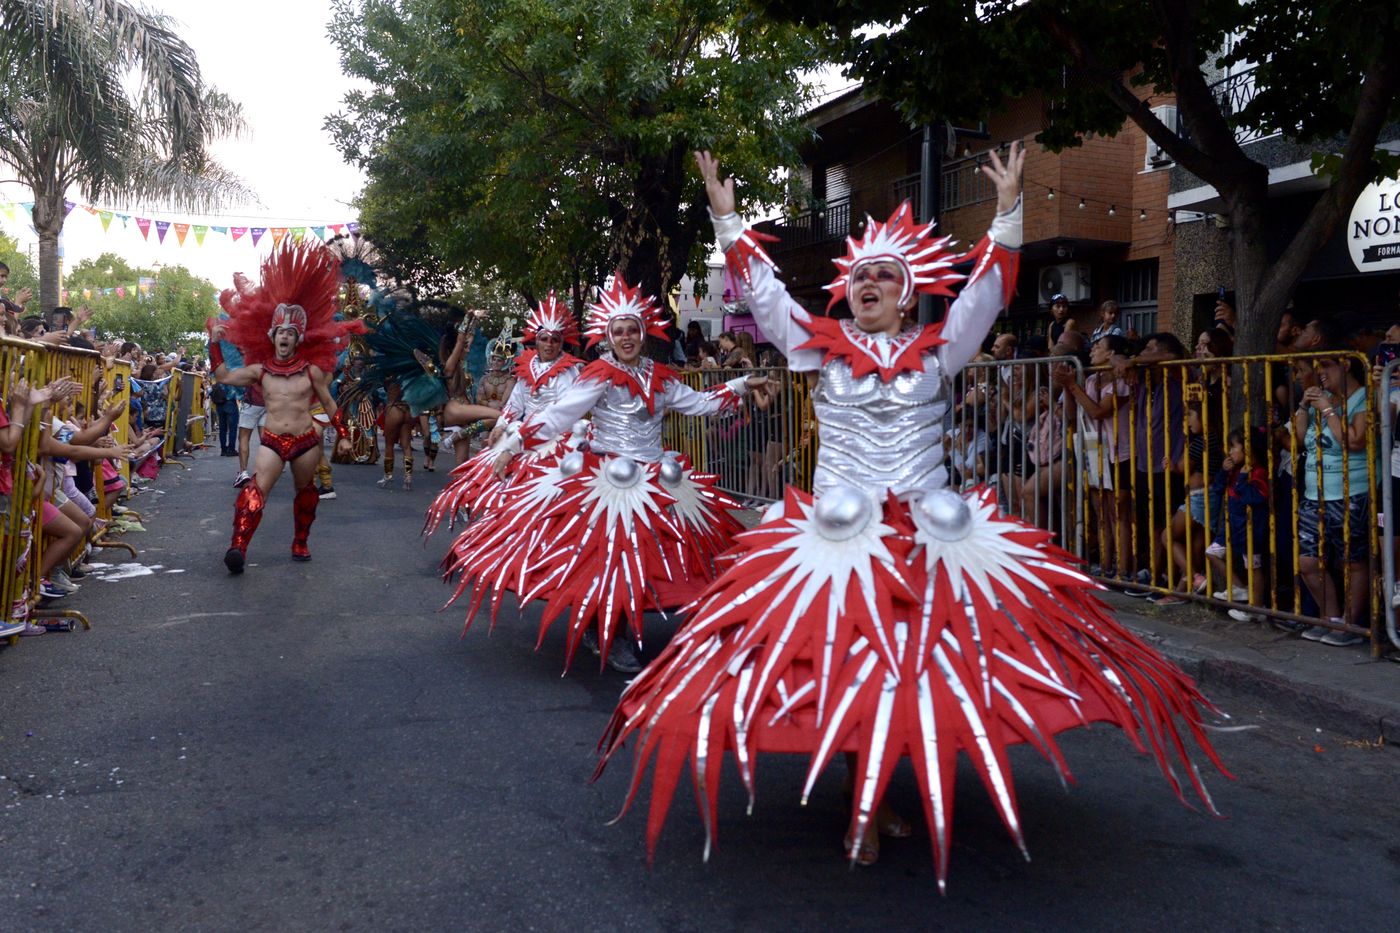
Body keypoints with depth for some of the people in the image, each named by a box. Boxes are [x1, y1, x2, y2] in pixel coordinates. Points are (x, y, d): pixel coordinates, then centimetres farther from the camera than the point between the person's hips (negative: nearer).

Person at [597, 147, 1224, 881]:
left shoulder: (938, 351, 9)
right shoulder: (822, 348, 9)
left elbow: (984, 292, 2)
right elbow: (764, 290, 8)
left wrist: (1007, 214, -5)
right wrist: (727, 221, 6)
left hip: (926, 532, 1)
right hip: (839, 530, -1)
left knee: (918, 662, -1)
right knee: (844, 662, -3)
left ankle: (881, 798, 16)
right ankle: (862, 807, 11)